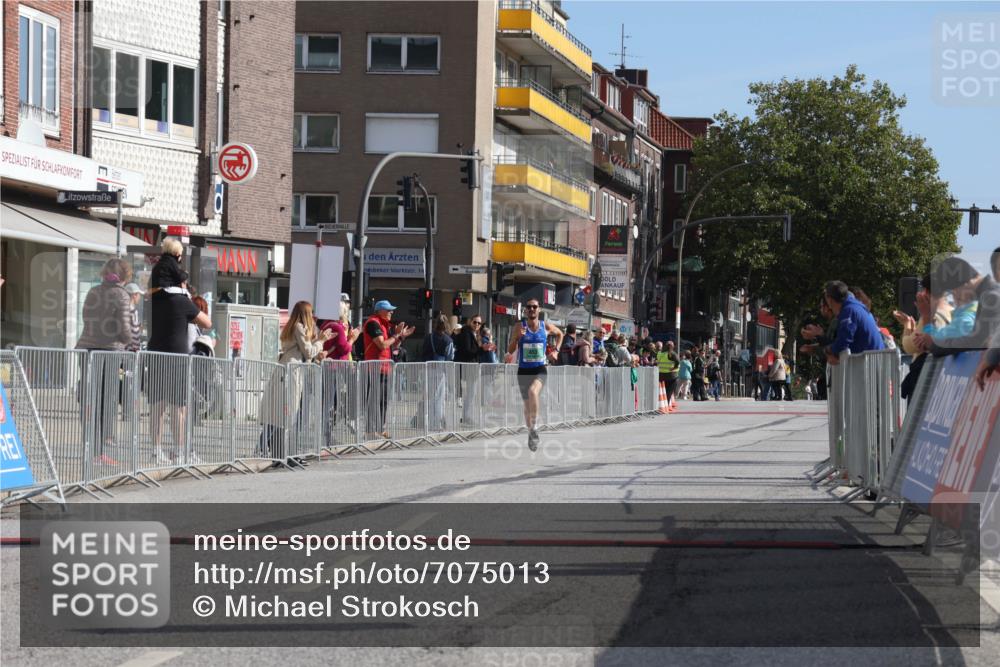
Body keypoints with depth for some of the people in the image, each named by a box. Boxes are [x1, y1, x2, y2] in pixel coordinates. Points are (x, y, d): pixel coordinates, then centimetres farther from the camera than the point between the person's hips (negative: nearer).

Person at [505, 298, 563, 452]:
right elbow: (510, 350, -5)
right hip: (523, 370, 2)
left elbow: (560, 334, 22)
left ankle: (533, 426, -20)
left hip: (540, 370, -1)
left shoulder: (546, 327, 0)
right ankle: (531, 433, 28)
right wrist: (518, 337, -22)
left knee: (533, 391, -31)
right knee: (527, 404, 10)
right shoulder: (519, 326, -4)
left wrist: (556, 350, 9)